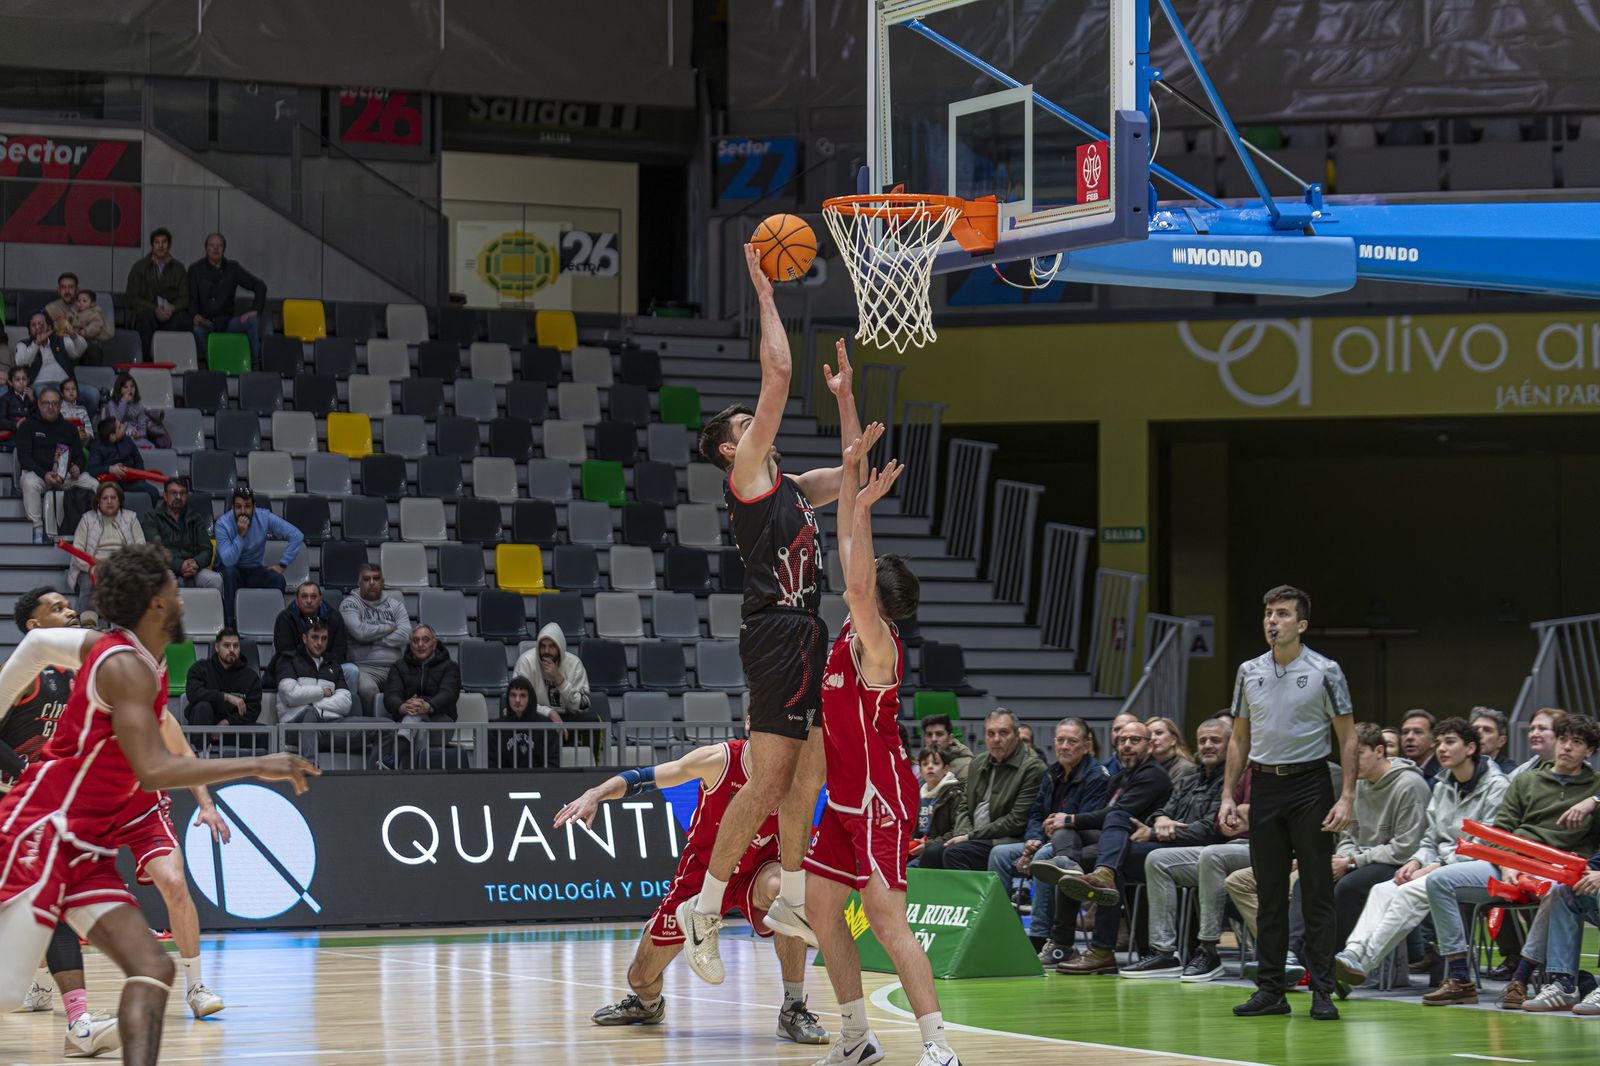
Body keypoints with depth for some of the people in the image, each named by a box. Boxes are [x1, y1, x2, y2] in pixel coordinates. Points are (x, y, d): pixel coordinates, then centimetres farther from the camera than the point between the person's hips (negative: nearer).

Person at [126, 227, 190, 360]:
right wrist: (155, 310, -18)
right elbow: (133, 299, -2)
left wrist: (172, 310, -19)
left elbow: (184, 299, 4)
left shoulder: (178, 269, 11)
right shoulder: (139, 268, 6)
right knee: (145, 316, -36)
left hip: (171, 315, 1)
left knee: (185, 319, -32)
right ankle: (145, 360, -33)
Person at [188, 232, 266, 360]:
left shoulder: (232, 268, 9)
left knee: (252, 321, -26)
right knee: (197, 330, -39)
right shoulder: (196, 269, 6)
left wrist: (255, 310, -9)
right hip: (205, 321, -2)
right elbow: (191, 298, 0)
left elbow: (260, 286, 7)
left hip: (226, 321, 3)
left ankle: (253, 363, -18)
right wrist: (195, 315, -21)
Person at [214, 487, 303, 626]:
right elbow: (228, 561, -28)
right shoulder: (222, 524, -18)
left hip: (255, 571, 2)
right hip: (232, 572, -2)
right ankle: (230, 624, -30)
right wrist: (240, 535, -35)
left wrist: (282, 564, -13)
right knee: (229, 572, -37)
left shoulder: (265, 518, -12)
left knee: (278, 580, -27)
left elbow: (297, 536, -10)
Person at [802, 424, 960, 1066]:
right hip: (846, 797, 10)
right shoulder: (854, 632, 7)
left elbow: (858, 584, -34)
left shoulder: (875, 644, -15)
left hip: (880, 797, -10)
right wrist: (852, 472, 8)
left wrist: (862, 506, -28)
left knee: (886, 918, -14)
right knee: (820, 907, 11)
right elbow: (849, 547, 11)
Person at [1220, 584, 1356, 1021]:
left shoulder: (1325, 672, -5)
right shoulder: (1249, 672, 8)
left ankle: (1322, 992, -2)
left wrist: (1347, 797, -11)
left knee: (1317, 893, -4)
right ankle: (1270, 990, 10)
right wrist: (1228, 795, 8)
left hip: (1310, 786, -4)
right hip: (1265, 785, 4)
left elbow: (1347, 736, -3)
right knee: (1269, 894, 6)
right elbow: (1240, 738, 15)